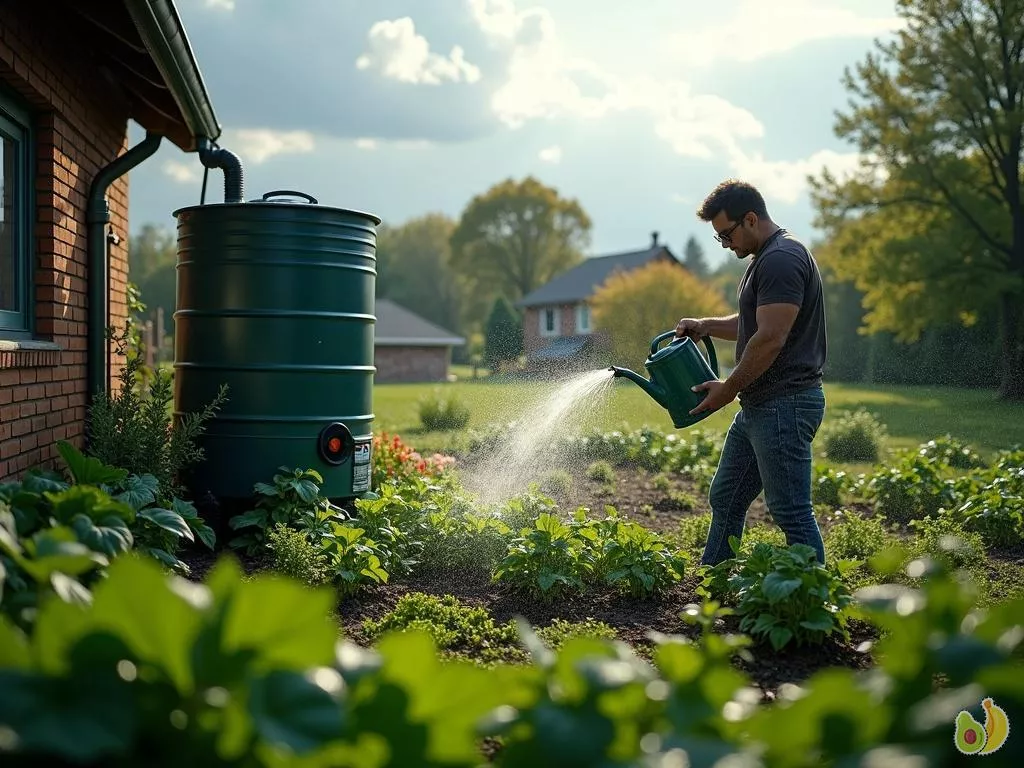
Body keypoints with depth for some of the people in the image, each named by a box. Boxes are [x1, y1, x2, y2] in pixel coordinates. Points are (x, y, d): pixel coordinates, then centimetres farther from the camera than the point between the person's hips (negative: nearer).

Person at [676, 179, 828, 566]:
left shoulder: (782, 259, -17)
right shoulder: (765, 258, 17)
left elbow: (770, 338, -23)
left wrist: (729, 389, -13)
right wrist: (705, 326, 12)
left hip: (784, 406, -11)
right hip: (758, 406, 11)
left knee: (791, 512, -6)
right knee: (724, 501, 16)